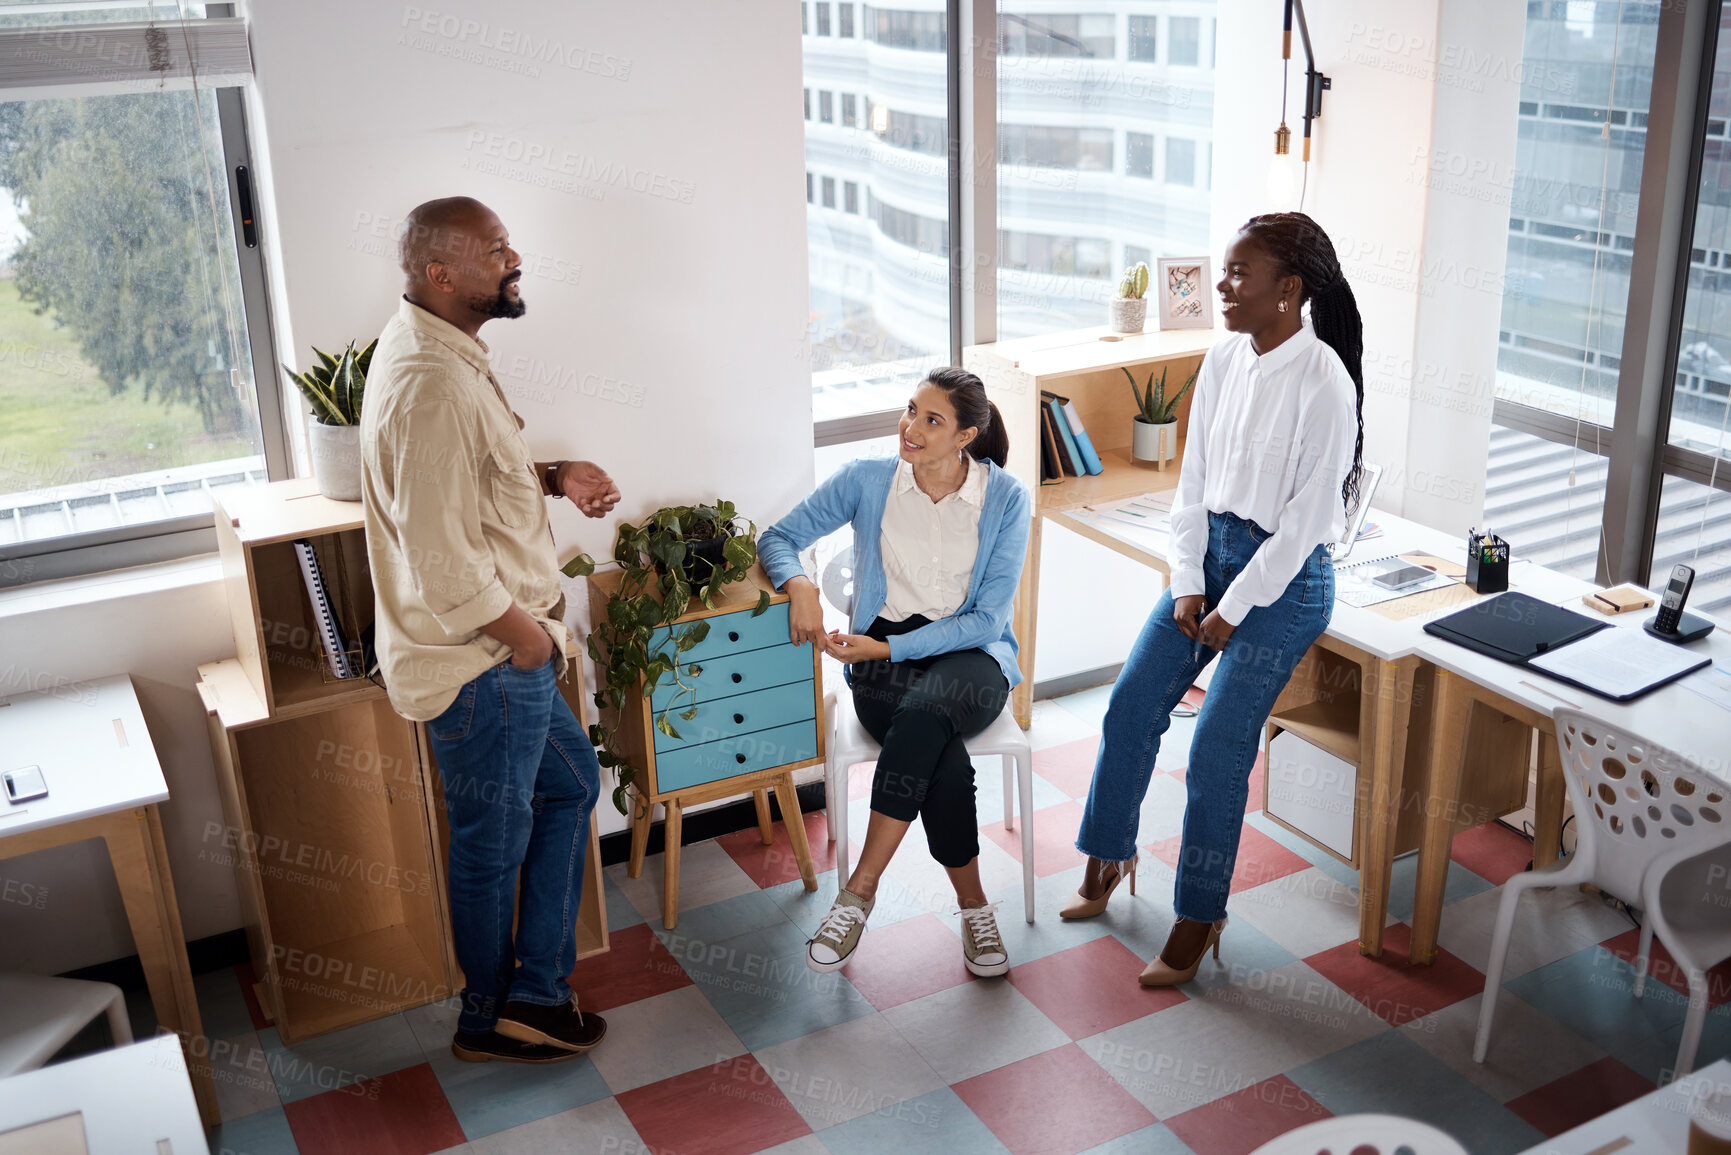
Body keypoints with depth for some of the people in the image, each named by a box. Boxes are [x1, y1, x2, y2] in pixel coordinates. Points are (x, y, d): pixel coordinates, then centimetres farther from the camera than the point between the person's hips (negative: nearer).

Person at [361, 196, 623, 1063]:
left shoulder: (432, 348, 7)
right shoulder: (432, 383, -27)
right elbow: (441, 560, -30)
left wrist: (553, 477, 5)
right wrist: (523, 630, -15)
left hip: (497, 651, 10)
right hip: (481, 662, -10)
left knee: (570, 782, 21)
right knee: (494, 841, 8)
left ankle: (535, 994, 29)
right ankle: (492, 1019, 31)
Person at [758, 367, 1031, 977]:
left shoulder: (1005, 497, -3)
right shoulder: (867, 479, -1)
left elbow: (987, 618, -7)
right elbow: (777, 538, 8)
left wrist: (888, 648, -15)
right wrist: (800, 584, -15)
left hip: (970, 658, 0)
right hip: (882, 660, 1)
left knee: (925, 710, -39)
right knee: (945, 765, -32)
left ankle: (861, 889, -29)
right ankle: (974, 905, -10)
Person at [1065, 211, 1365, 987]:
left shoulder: (1324, 385, -21)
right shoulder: (1224, 360, 1)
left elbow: (1306, 521, -19)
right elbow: (1193, 480, 6)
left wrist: (1232, 609, -14)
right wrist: (1187, 584, 0)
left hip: (1284, 580, -7)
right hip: (1212, 553, 7)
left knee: (1216, 753, -6)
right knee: (1128, 710, 6)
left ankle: (1197, 921, 12)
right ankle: (1107, 860, 28)